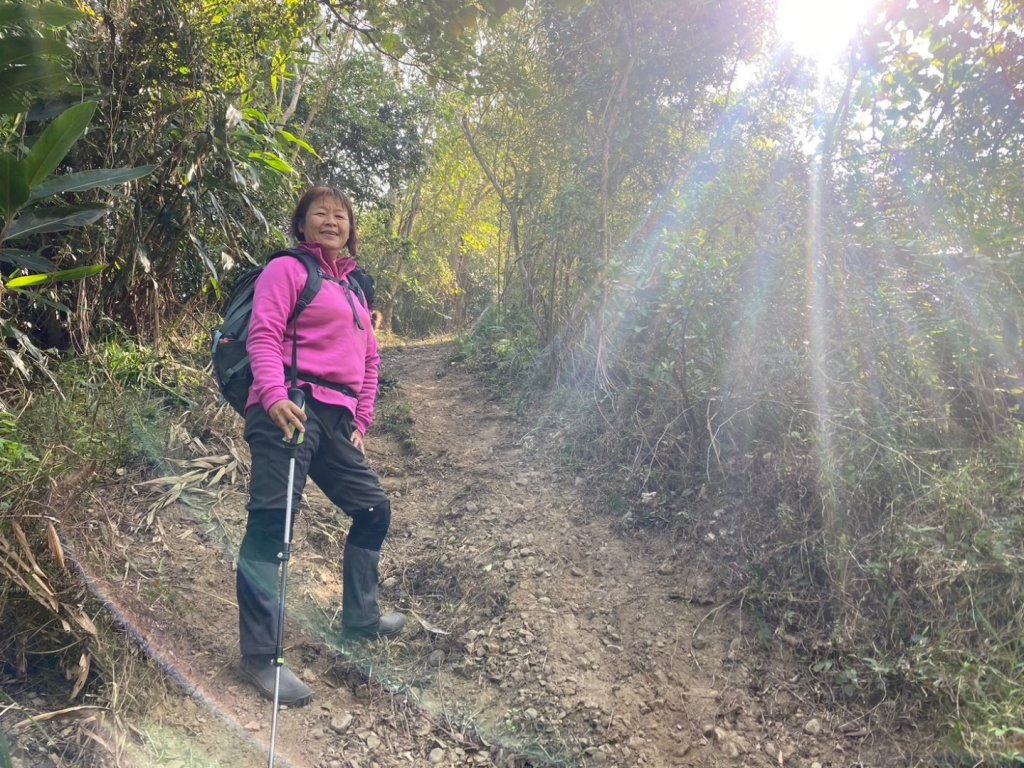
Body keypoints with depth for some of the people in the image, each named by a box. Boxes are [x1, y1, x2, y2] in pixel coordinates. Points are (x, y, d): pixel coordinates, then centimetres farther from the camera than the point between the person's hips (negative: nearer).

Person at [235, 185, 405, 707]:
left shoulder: (352, 287, 25)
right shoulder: (287, 270, 3)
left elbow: (369, 357, 26)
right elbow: (263, 334, -10)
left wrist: (361, 419, 17)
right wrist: (274, 396, -25)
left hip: (336, 418, 8)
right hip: (292, 408, -8)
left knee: (374, 510, 14)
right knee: (271, 524, -10)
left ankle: (360, 619, 30)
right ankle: (260, 657, -5)